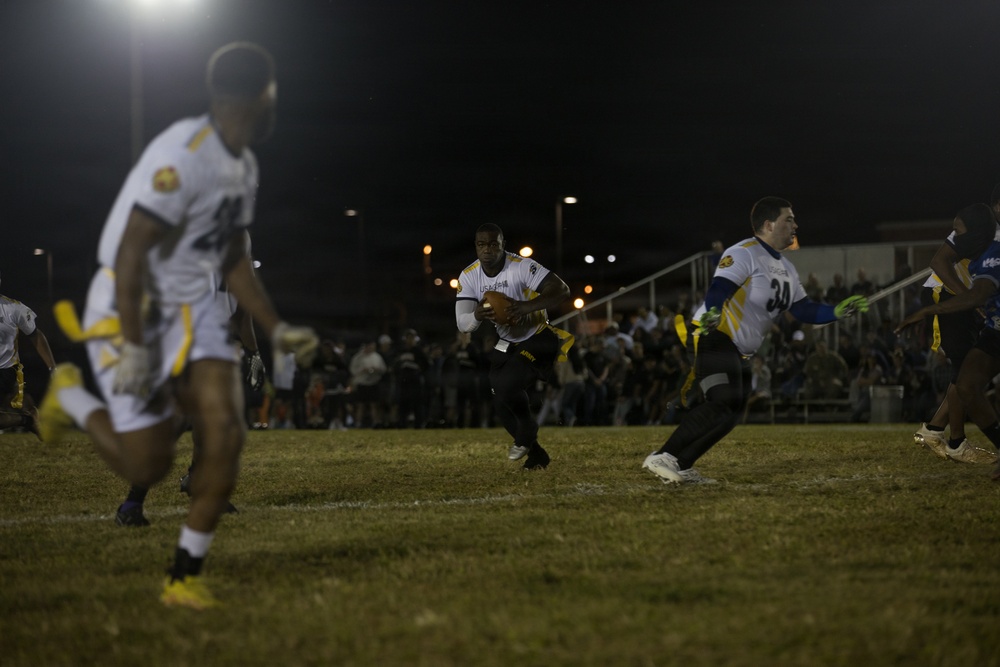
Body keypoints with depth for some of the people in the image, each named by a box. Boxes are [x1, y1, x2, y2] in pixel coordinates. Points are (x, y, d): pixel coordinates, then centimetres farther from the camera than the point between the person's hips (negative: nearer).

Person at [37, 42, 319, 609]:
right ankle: (71, 397, 25)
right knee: (147, 467, -5)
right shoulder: (184, 155, -22)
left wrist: (277, 330, 12)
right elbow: (130, 255, -24)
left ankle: (185, 576, 1)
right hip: (131, 310, -8)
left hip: (193, 308, 8)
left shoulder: (244, 168, 8)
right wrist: (133, 347, -26)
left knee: (227, 431, -11)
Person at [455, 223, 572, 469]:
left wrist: (527, 306, -44)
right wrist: (477, 315, -39)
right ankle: (535, 453, 28)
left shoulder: (522, 267, -25)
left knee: (508, 385, -26)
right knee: (503, 404, 6)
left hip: (538, 338, -6)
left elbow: (562, 291, -31)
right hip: (507, 344, 6)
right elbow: (462, 323, -14)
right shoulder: (469, 276, -9)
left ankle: (527, 432, 4)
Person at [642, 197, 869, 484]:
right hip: (715, 338, -10)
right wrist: (712, 313, -47)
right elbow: (719, 288, -27)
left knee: (731, 413, 7)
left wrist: (838, 311, 1)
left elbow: (803, 311, 15)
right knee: (722, 404, -24)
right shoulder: (743, 254, -13)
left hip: (740, 352, 10)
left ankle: (680, 467, 10)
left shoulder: (786, 269, 17)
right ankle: (662, 458, -24)